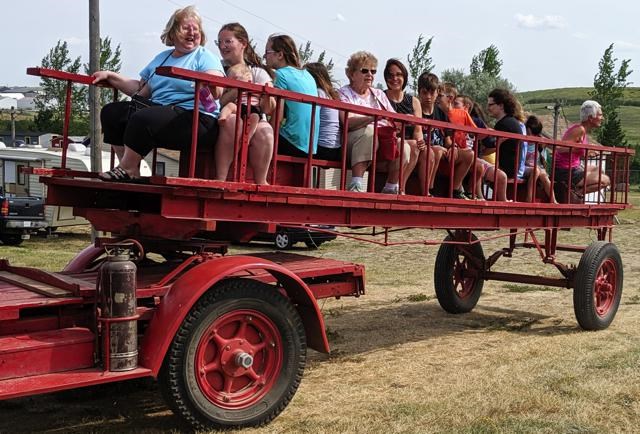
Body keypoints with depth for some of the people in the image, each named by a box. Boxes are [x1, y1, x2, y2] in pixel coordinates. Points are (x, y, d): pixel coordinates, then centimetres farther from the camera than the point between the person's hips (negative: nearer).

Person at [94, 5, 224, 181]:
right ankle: (132, 169, -7)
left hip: (196, 118, -8)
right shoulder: (161, 58, 24)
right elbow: (140, 90, 24)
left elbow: (216, 92, -15)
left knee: (143, 118, -31)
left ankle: (126, 169, -10)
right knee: (111, 112, 0)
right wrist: (110, 76, 20)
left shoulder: (204, 57, 2)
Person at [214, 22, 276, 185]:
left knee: (264, 130, -35)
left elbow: (268, 110, 2)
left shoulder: (258, 73, 14)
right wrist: (237, 91, -16)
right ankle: (220, 178, -35)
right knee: (232, 121, -37)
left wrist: (267, 96, -21)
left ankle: (260, 181, -26)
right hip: (223, 121, 0)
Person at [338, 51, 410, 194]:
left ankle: (391, 189, -9)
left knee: (403, 147, -23)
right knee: (369, 130, -37)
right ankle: (356, 185, -40)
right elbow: (347, 121, -16)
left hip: (383, 142, 5)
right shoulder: (344, 93, 4)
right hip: (352, 141, -5)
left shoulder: (379, 94, 22)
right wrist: (374, 117, -31)